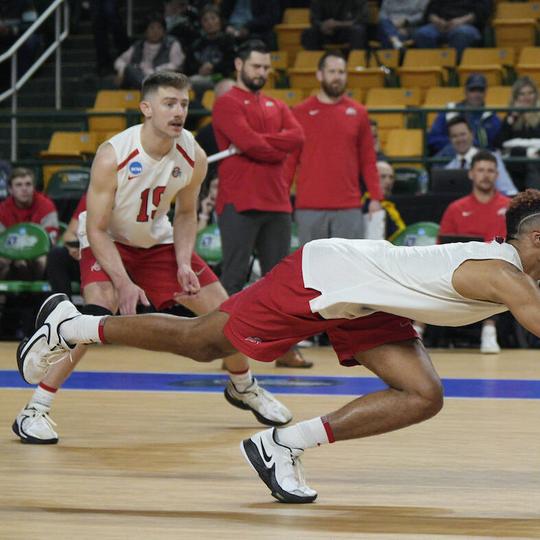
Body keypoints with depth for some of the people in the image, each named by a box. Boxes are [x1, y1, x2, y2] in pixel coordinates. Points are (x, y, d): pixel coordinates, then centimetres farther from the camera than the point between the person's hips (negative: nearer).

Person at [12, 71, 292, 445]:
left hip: (157, 241, 5)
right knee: (100, 313, -30)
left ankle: (243, 387, 34)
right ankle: (36, 411, -22)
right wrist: (124, 283, -35)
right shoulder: (113, 157, -31)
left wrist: (184, 263, -13)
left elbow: (186, 213, 2)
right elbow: (96, 229, -25)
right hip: (107, 241, -5)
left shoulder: (194, 157, -17)